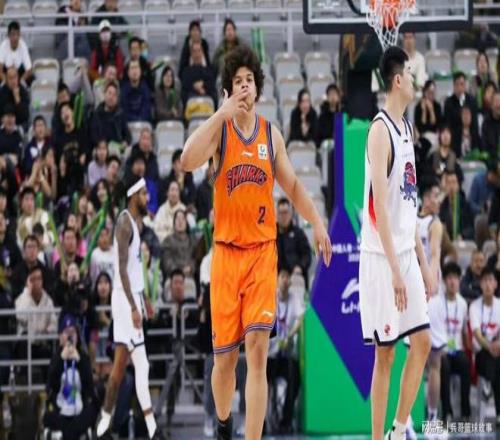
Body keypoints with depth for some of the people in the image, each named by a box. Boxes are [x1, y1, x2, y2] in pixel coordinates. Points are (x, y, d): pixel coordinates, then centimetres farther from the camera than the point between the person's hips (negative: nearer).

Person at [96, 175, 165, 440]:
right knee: (141, 365, -12)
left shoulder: (133, 222, 16)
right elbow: (122, 268, -21)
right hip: (126, 299, -10)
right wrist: (133, 307, -25)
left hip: (132, 297, 10)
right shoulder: (125, 222, -15)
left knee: (121, 363, 12)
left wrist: (143, 299, 26)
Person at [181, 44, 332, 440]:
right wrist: (222, 115, -25)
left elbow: (292, 185, 19)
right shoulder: (219, 129, -3)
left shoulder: (272, 135, 8)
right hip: (227, 252, -2)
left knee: (258, 348, -11)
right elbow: (188, 161, -23)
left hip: (263, 251, 2)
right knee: (225, 356, 4)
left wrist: (316, 222, 7)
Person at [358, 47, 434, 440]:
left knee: (422, 342, 8)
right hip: (382, 258, -8)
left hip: (408, 254, 8)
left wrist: (423, 261, 18)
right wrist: (395, 270, -24)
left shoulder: (407, 128, 14)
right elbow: (380, 205, -20)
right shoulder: (381, 130, -14)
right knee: (384, 353, -3)